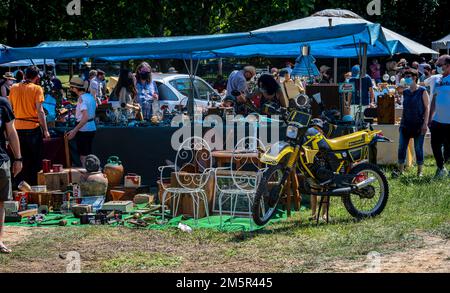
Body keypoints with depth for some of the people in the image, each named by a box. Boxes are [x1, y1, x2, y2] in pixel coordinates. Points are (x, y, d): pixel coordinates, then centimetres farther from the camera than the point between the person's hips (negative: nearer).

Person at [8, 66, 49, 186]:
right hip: (33, 128, -4)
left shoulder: (14, 88, 5)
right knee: (36, 160, 7)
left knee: (23, 159, 15)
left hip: (18, 128, 4)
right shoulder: (37, 89, -9)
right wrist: (45, 131, -10)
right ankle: (34, 185, 9)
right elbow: (40, 111, -13)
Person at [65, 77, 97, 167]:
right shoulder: (90, 96, 9)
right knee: (88, 155, 16)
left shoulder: (81, 98, -18)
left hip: (83, 129, -9)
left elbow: (85, 117, -27)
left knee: (83, 157, -2)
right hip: (92, 128, 9)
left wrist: (74, 131, -28)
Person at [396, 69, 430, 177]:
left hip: (418, 124, -5)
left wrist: (425, 123, -13)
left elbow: (427, 107, -6)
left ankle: (420, 171, 9)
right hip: (406, 124, 5)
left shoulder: (422, 91, -5)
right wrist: (401, 122, 13)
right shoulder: (405, 92, 10)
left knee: (418, 148, 0)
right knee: (401, 147, 2)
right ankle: (400, 170, 8)